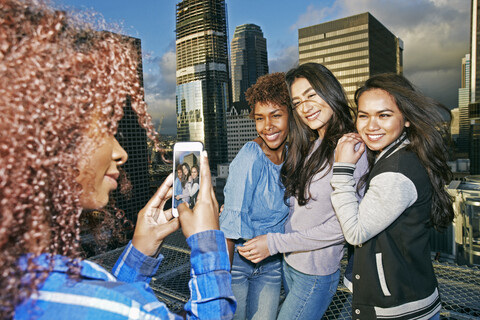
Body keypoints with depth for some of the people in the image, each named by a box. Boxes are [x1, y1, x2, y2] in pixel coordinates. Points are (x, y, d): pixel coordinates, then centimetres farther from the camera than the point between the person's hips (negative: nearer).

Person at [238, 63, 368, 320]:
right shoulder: (309, 147, 5)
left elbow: (341, 226, -20)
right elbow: (295, 207, 6)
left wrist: (275, 243, -17)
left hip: (314, 274, -7)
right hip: (289, 263, 7)